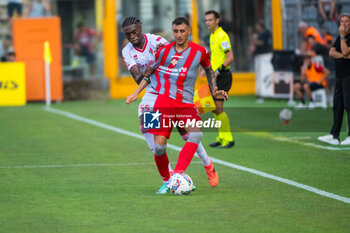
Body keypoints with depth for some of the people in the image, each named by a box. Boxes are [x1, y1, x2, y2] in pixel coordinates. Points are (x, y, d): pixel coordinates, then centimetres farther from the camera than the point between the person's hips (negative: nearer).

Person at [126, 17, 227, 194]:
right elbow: (149, 73, 18)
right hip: (164, 101, 0)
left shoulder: (200, 52, 5)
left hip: (186, 103, 1)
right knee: (159, 146, -10)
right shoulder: (164, 51, 5)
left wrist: (214, 90, 13)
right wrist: (136, 93, 11)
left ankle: (177, 176, -32)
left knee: (196, 134, -28)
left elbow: (209, 70, 25)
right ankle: (166, 181, 15)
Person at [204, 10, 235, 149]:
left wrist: (218, 70, -24)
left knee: (218, 108, -11)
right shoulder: (212, 36, 15)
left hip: (222, 75, -10)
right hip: (215, 76, 10)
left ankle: (228, 139, -4)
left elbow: (230, 57, -20)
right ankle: (222, 137, 19)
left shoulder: (222, 36, -15)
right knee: (214, 108, 11)